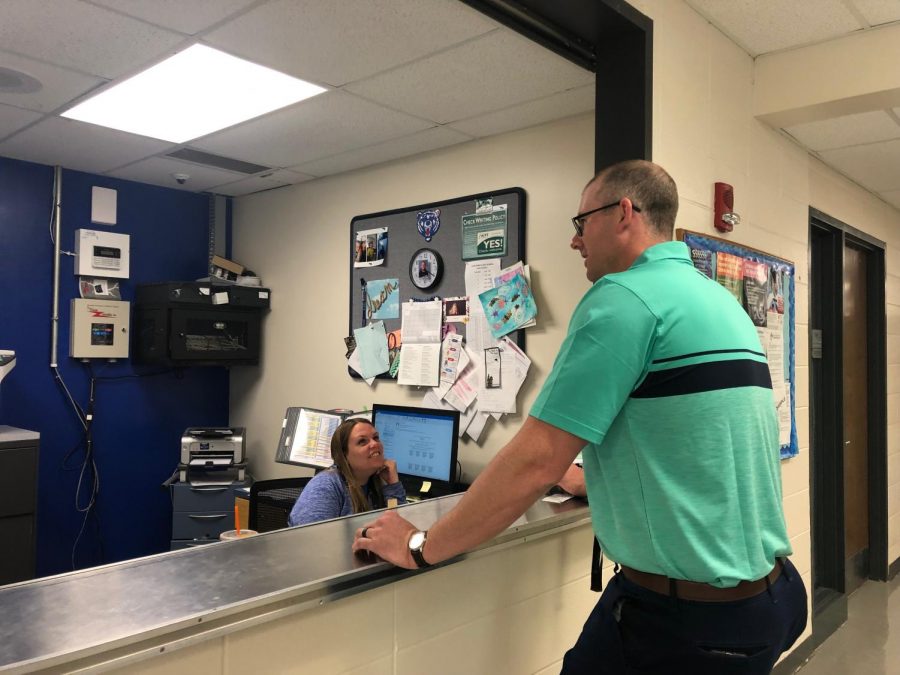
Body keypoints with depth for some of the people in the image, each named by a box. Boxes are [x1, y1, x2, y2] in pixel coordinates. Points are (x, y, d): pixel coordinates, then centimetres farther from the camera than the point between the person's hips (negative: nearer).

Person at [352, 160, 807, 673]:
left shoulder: (624, 297, -18)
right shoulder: (720, 300, 10)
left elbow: (536, 460, -21)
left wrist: (420, 548, -11)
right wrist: (590, 479, 34)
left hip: (687, 617, -9)